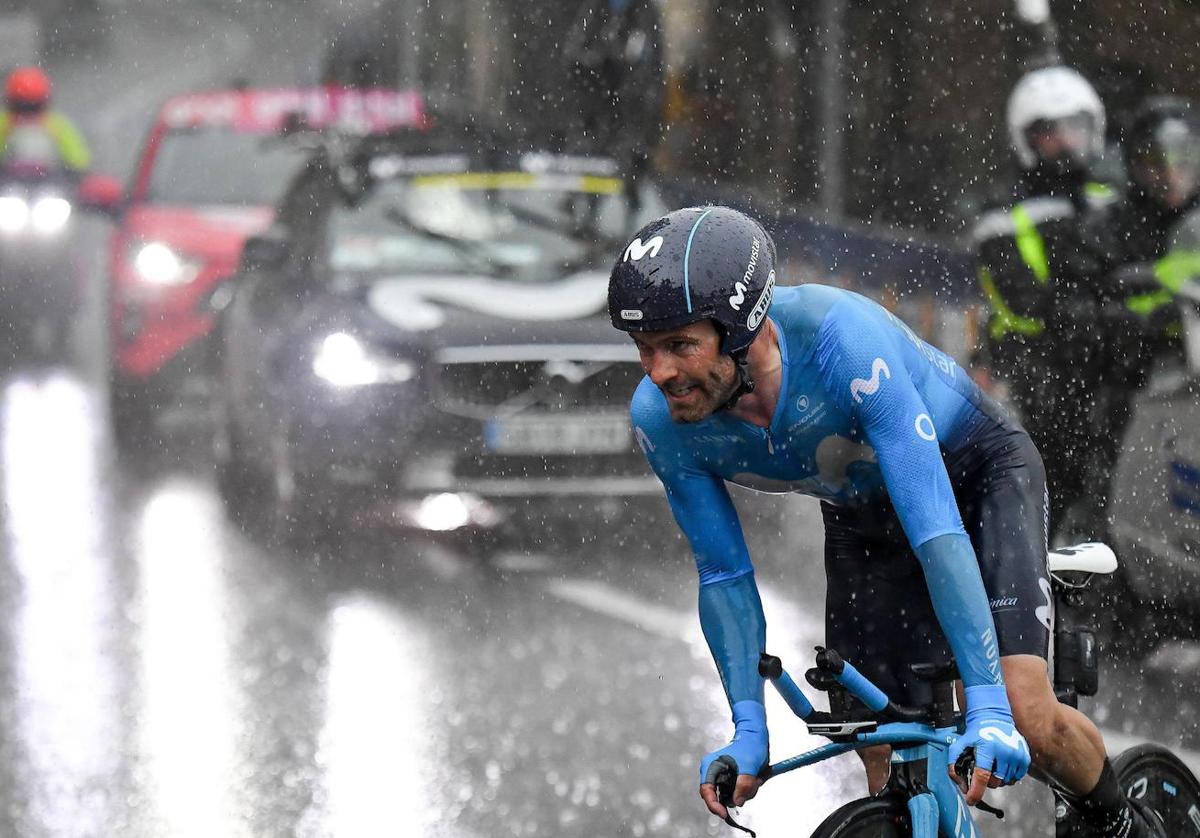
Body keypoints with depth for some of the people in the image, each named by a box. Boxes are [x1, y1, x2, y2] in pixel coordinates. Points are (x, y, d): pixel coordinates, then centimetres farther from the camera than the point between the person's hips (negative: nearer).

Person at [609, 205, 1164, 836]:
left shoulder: (842, 340, -41)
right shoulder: (659, 420, -26)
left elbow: (937, 530, -43)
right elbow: (724, 575, -14)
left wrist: (987, 707, -46)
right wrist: (747, 730, -23)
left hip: (975, 474, -4)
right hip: (862, 517, 5)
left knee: (1025, 721, -19)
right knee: (888, 772, -5)